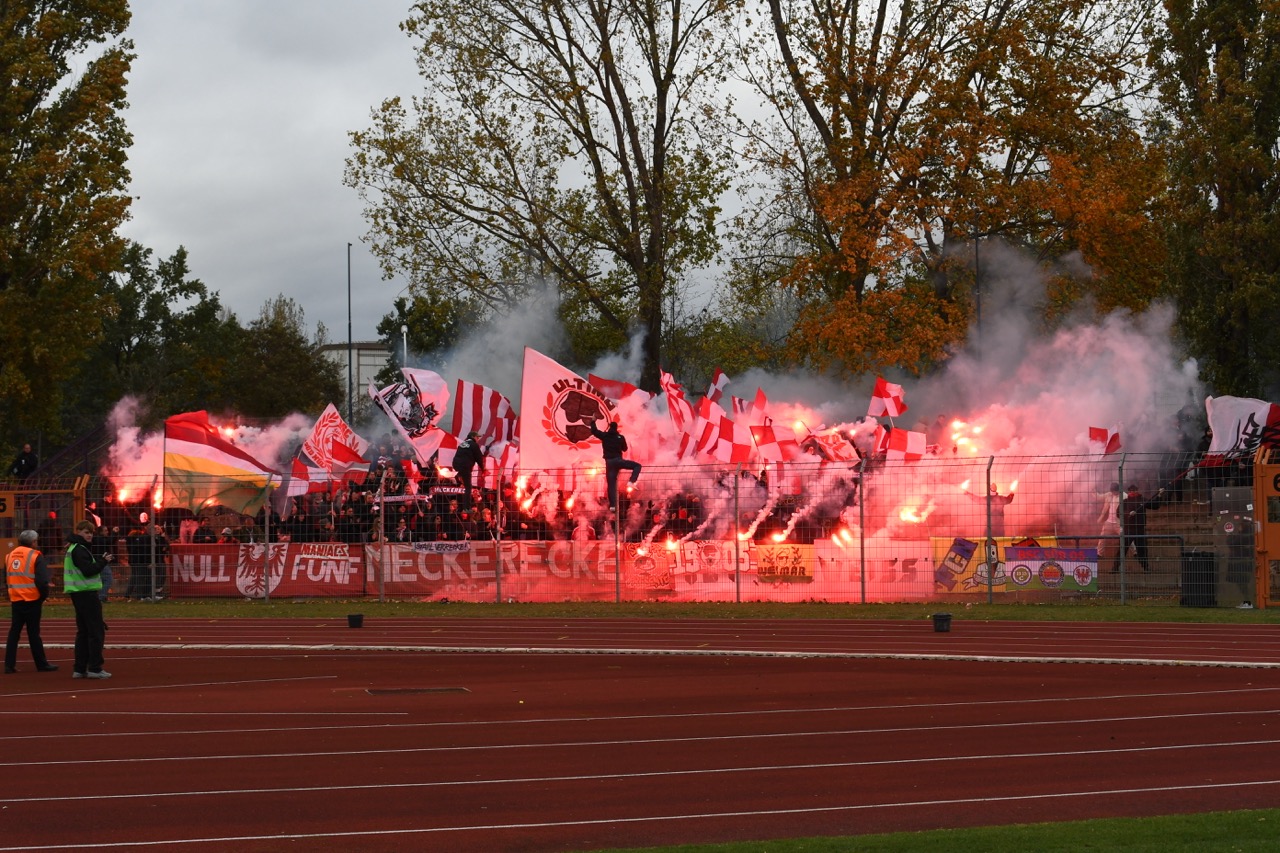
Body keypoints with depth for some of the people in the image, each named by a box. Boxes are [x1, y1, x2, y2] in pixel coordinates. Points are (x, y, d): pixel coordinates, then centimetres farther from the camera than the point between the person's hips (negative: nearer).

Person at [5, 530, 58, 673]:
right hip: (32, 600, -5)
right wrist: (44, 596, 0)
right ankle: (42, 664, 8)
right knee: (33, 633, 1)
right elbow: (42, 580, -14)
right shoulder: (35, 556, -9)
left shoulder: (10, 556, 10)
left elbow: (6, 578, 14)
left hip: (15, 600, 5)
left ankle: (9, 664, 4)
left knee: (14, 633, 8)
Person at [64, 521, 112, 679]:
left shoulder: (74, 549, 18)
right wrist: (103, 561, -11)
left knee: (83, 631, 12)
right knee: (96, 631, -6)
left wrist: (99, 560, 2)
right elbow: (88, 570, -22)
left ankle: (79, 668, 13)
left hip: (79, 594, 10)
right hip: (86, 593, -10)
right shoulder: (79, 550, -14)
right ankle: (95, 668, -7)